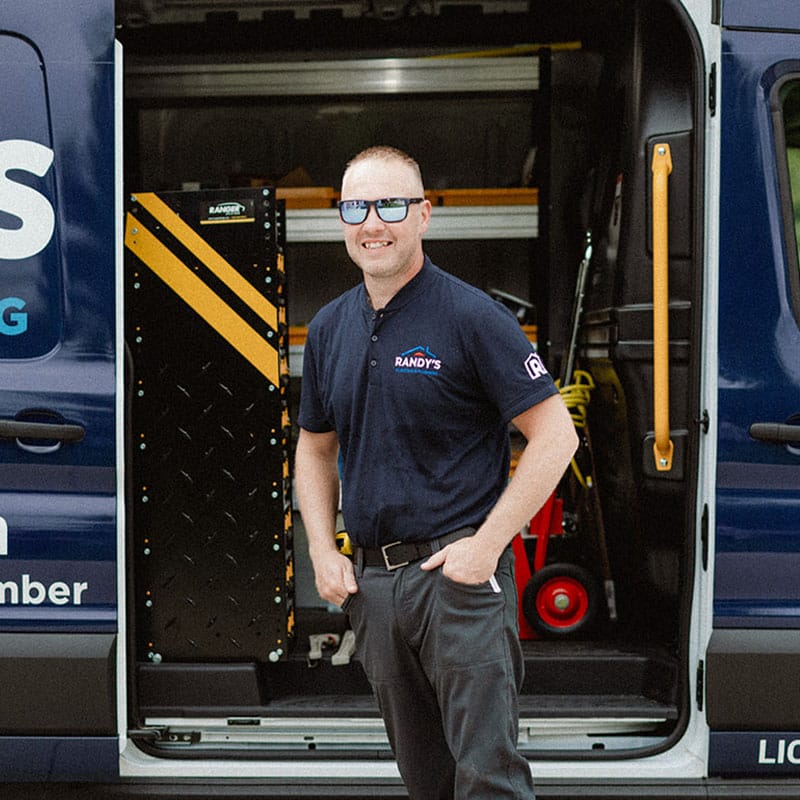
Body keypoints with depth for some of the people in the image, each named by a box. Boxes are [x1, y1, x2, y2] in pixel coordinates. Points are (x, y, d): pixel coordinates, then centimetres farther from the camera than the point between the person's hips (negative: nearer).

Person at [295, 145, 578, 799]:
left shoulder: (472, 317, -9)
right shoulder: (329, 329, 9)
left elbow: (556, 435, -11)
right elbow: (315, 449, 19)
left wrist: (486, 546, -16)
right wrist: (323, 552, 6)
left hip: (459, 573, -6)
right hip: (370, 581, 6)